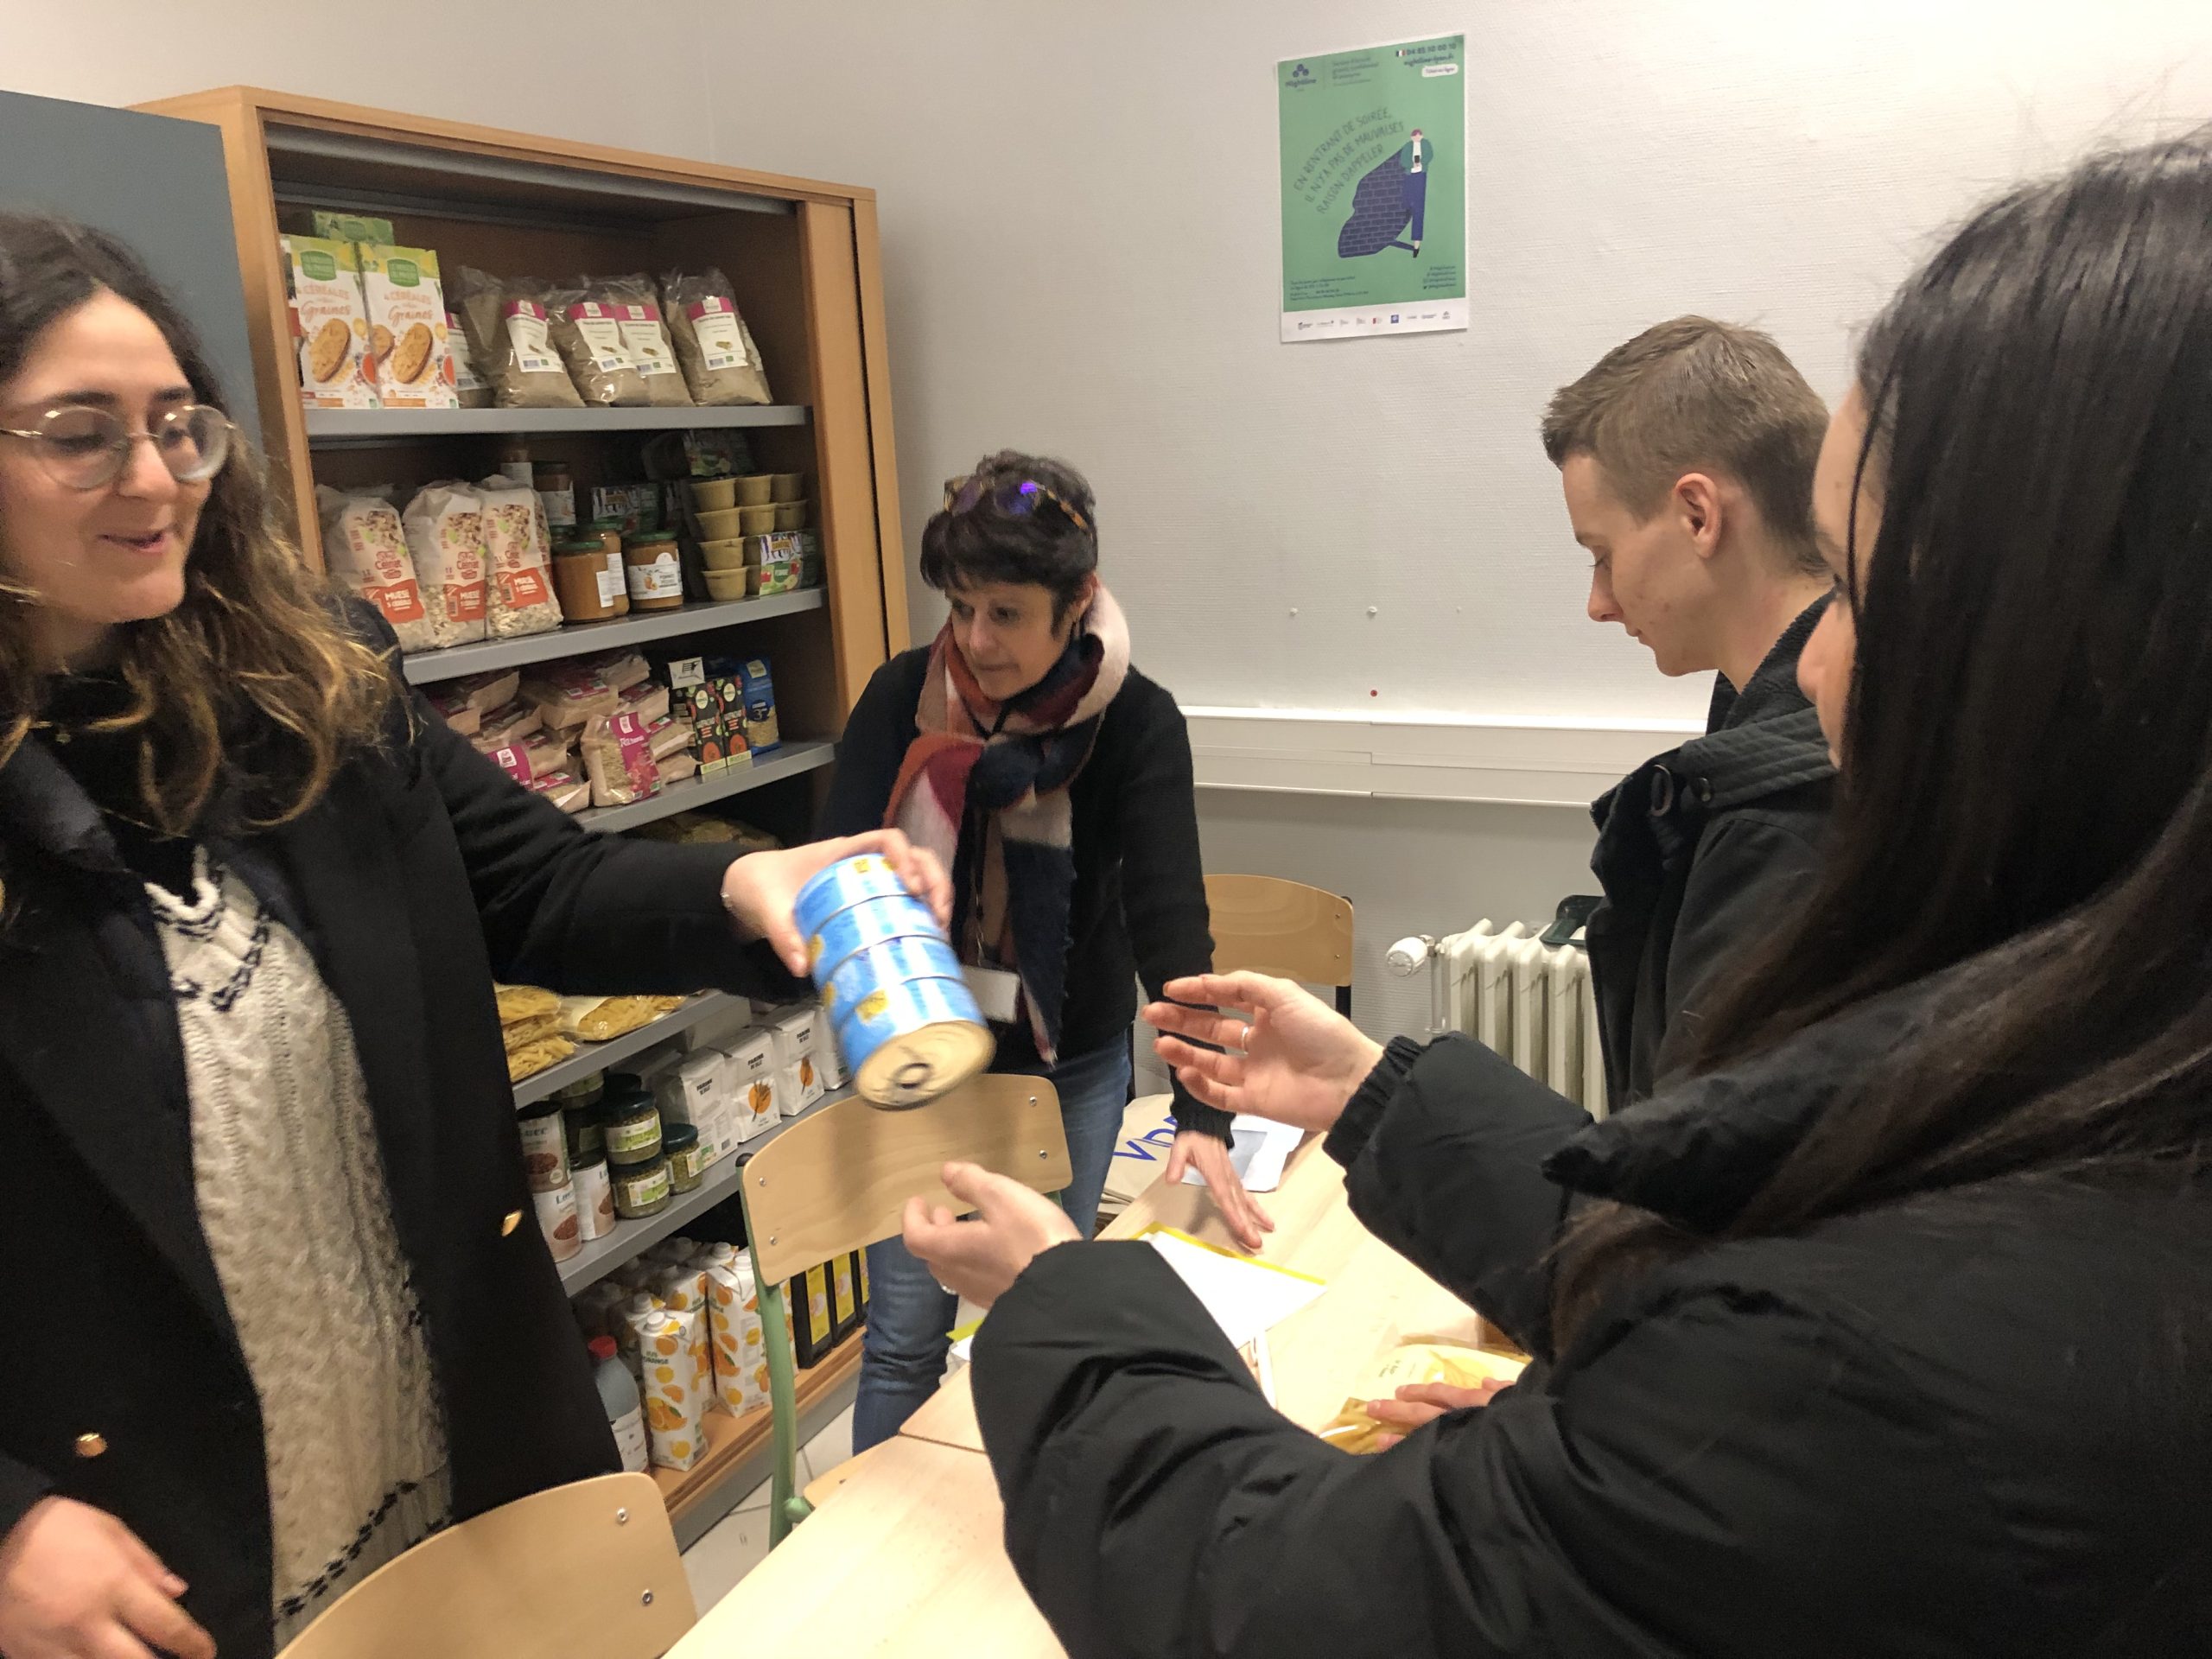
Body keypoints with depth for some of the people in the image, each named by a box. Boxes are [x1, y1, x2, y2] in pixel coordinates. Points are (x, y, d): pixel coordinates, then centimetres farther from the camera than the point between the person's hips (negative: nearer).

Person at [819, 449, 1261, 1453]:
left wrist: (1201, 1111, -31)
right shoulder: (902, 697, -12)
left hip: (1073, 1066, 0)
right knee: (905, 1338, 7)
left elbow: (1171, 918, -24)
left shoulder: (1137, 723, -17)